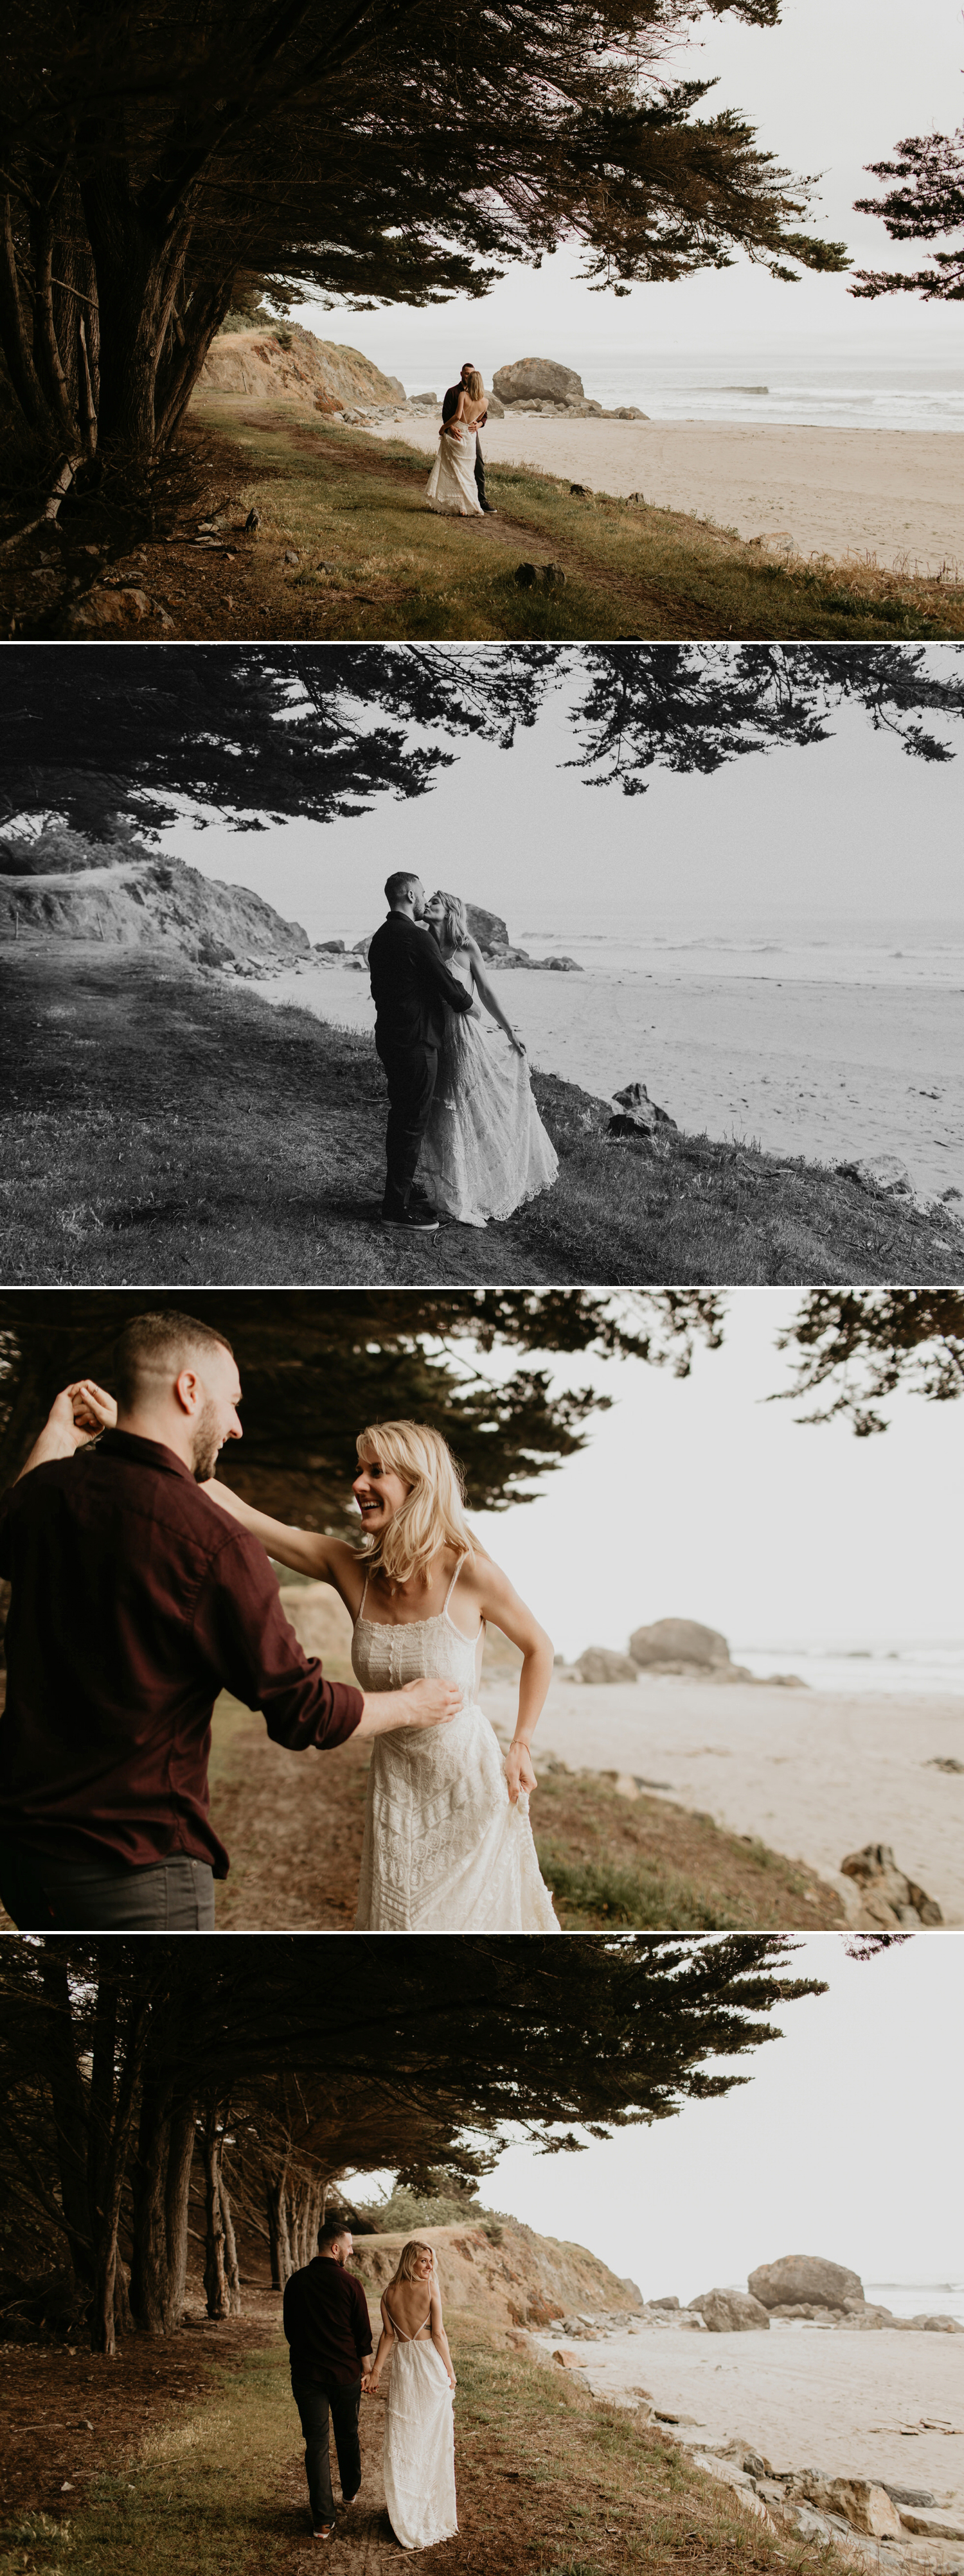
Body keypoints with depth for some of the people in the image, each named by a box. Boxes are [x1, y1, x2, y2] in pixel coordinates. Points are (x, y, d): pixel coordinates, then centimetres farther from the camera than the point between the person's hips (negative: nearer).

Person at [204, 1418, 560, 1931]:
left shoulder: (469, 1574, -16)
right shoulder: (349, 1570, -8)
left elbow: (537, 1646, 3)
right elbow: (229, 1506, -14)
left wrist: (521, 1747, -1)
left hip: (470, 1781, -3)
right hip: (394, 1788, 3)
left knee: (475, 1923, 3)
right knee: (398, 1924, 7)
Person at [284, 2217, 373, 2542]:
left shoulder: (296, 2283, -4)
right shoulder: (350, 2285, -11)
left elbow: (289, 2328, 7)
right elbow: (363, 2334, -4)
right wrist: (366, 2371, 9)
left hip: (307, 2373, 1)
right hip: (346, 2373, -1)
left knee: (316, 2444, 1)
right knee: (348, 2436, 22)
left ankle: (323, 2521, -4)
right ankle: (351, 2491, 43)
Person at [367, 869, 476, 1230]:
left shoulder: (381, 938, 11)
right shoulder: (416, 937, -18)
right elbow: (446, 983, -13)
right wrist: (469, 1005, 6)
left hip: (389, 1036, 10)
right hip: (416, 1041, -10)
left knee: (401, 1118, 18)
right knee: (412, 1122, -4)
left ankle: (401, 1191, 27)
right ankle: (397, 1207, -2)